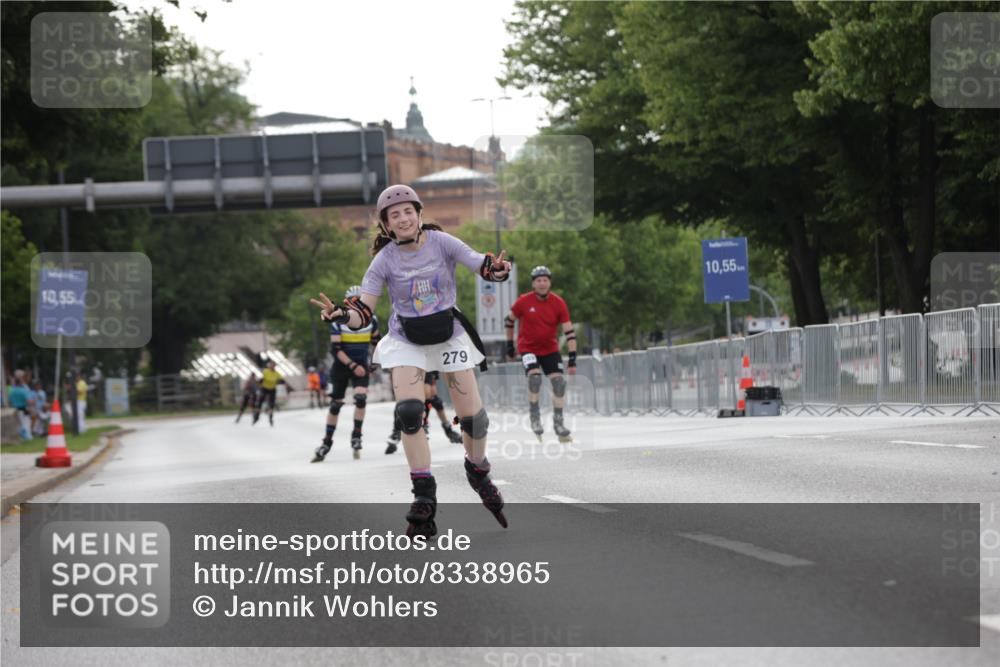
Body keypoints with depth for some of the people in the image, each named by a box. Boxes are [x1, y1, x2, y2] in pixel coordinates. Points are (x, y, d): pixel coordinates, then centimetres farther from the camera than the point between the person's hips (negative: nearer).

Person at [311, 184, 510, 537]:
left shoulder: (440, 242, -14)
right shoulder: (385, 260, -13)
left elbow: (482, 265, -22)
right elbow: (363, 312, -16)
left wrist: (496, 268, -46)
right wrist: (343, 314, -37)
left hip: (449, 335, 0)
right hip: (406, 342, 0)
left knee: (473, 416, -1)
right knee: (408, 410, -20)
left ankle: (478, 471, 31)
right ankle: (424, 496, -13)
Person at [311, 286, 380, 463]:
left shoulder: (371, 320, -5)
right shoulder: (338, 321, -14)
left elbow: (375, 341, 13)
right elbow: (335, 349, -16)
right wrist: (352, 366, -23)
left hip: (361, 365, 1)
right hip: (342, 364, -1)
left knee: (361, 398, -21)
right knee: (335, 404, 4)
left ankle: (356, 436, -7)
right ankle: (327, 442, 16)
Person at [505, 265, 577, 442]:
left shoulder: (558, 303, -10)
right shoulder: (523, 301, -13)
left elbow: (569, 331, -10)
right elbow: (509, 320, 5)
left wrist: (572, 358, -15)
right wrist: (510, 344, 7)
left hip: (550, 349, 2)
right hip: (528, 347, -2)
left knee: (558, 381, -9)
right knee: (535, 376, -25)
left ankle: (558, 421, 7)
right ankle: (534, 417, -8)